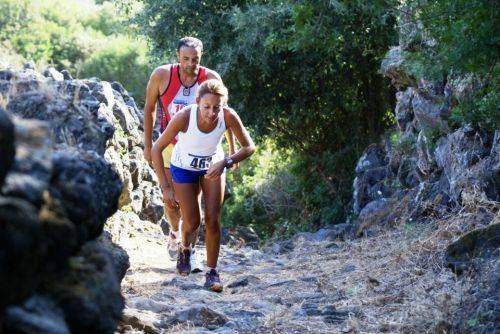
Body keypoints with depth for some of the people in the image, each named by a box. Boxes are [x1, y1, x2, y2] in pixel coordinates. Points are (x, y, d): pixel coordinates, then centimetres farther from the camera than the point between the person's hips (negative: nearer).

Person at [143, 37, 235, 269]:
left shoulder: (211, 78, -13)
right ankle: (174, 233, 36)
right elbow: (149, 109, 1)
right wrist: (148, 145, 3)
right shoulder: (162, 75, -12)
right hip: (170, 146, 1)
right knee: (170, 199, 7)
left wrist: (232, 148, 2)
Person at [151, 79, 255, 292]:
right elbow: (156, 150, -27)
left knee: (213, 220, -7)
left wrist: (225, 163, -33)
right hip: (184, 168, -1)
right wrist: (165, 187, -27)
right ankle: (185, 248, 38)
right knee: (192, 223, 3)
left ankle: (211, 272, 8)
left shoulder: (228, 116, -30)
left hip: (213, 166, 1)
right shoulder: (184, 117, -36)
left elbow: (249, 147, -17)